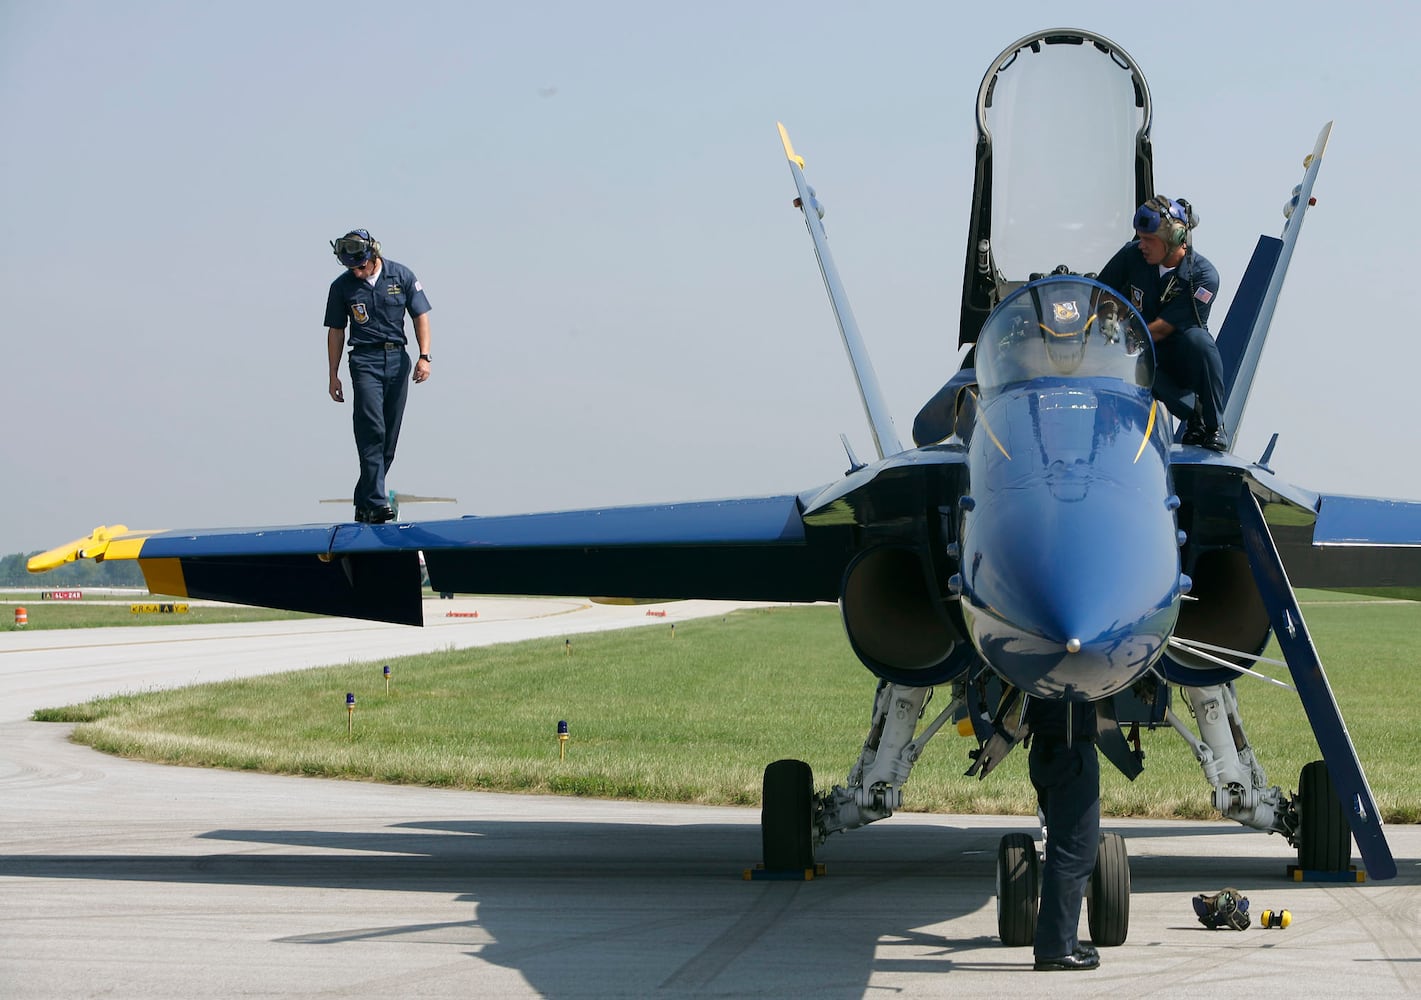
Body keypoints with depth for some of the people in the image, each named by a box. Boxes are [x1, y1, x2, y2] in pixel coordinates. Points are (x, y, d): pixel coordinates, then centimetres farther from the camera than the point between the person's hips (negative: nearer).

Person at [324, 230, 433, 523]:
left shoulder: (401, 276, 2)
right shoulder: (342, 286, 2)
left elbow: (421, 316, 5)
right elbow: (336, 332, 9)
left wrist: (424, 356, -7)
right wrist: (333, 375, 7)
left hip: (397, 361, 2)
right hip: (365, 361, -2)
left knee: (390, 436, 3)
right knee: (372, 431, -17)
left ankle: (364, 503, 13)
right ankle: (377, 502, -21)